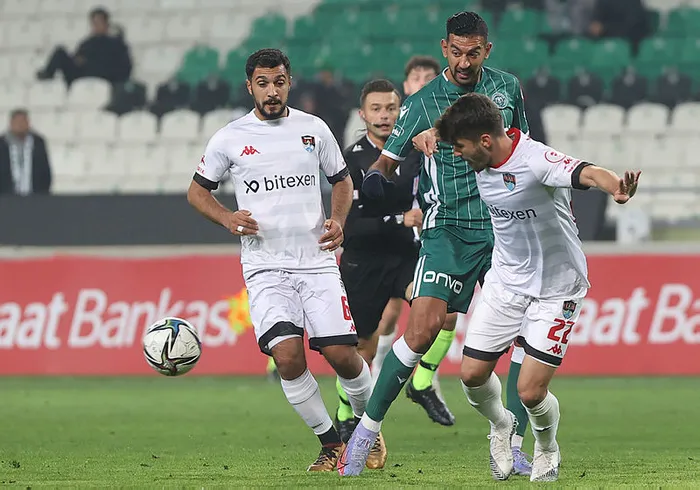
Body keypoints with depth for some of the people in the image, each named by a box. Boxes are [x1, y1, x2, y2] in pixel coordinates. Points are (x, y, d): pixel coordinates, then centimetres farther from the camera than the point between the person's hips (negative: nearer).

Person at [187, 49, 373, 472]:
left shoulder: (314, 129, 6)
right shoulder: (230, 138, 2)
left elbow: (342, 179, 19)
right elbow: (197, 191, 13)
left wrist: (338, 220, 0)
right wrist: (228, 218, -6)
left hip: (317, 260, 1)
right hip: (265, 266, -1)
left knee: (341, 354, -7)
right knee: (288, 356, -18)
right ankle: (331, 443, 0)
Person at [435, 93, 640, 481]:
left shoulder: (536, 160, -29)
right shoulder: (481, 161, -7)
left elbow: (586, 173, -50)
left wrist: (616, 188, -69)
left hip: (555, 290, -6)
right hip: (505, 281, 6)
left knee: (531, 392, -9)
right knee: (472, 375, 2)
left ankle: (547, 449, 24)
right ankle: (500, 426, 36)